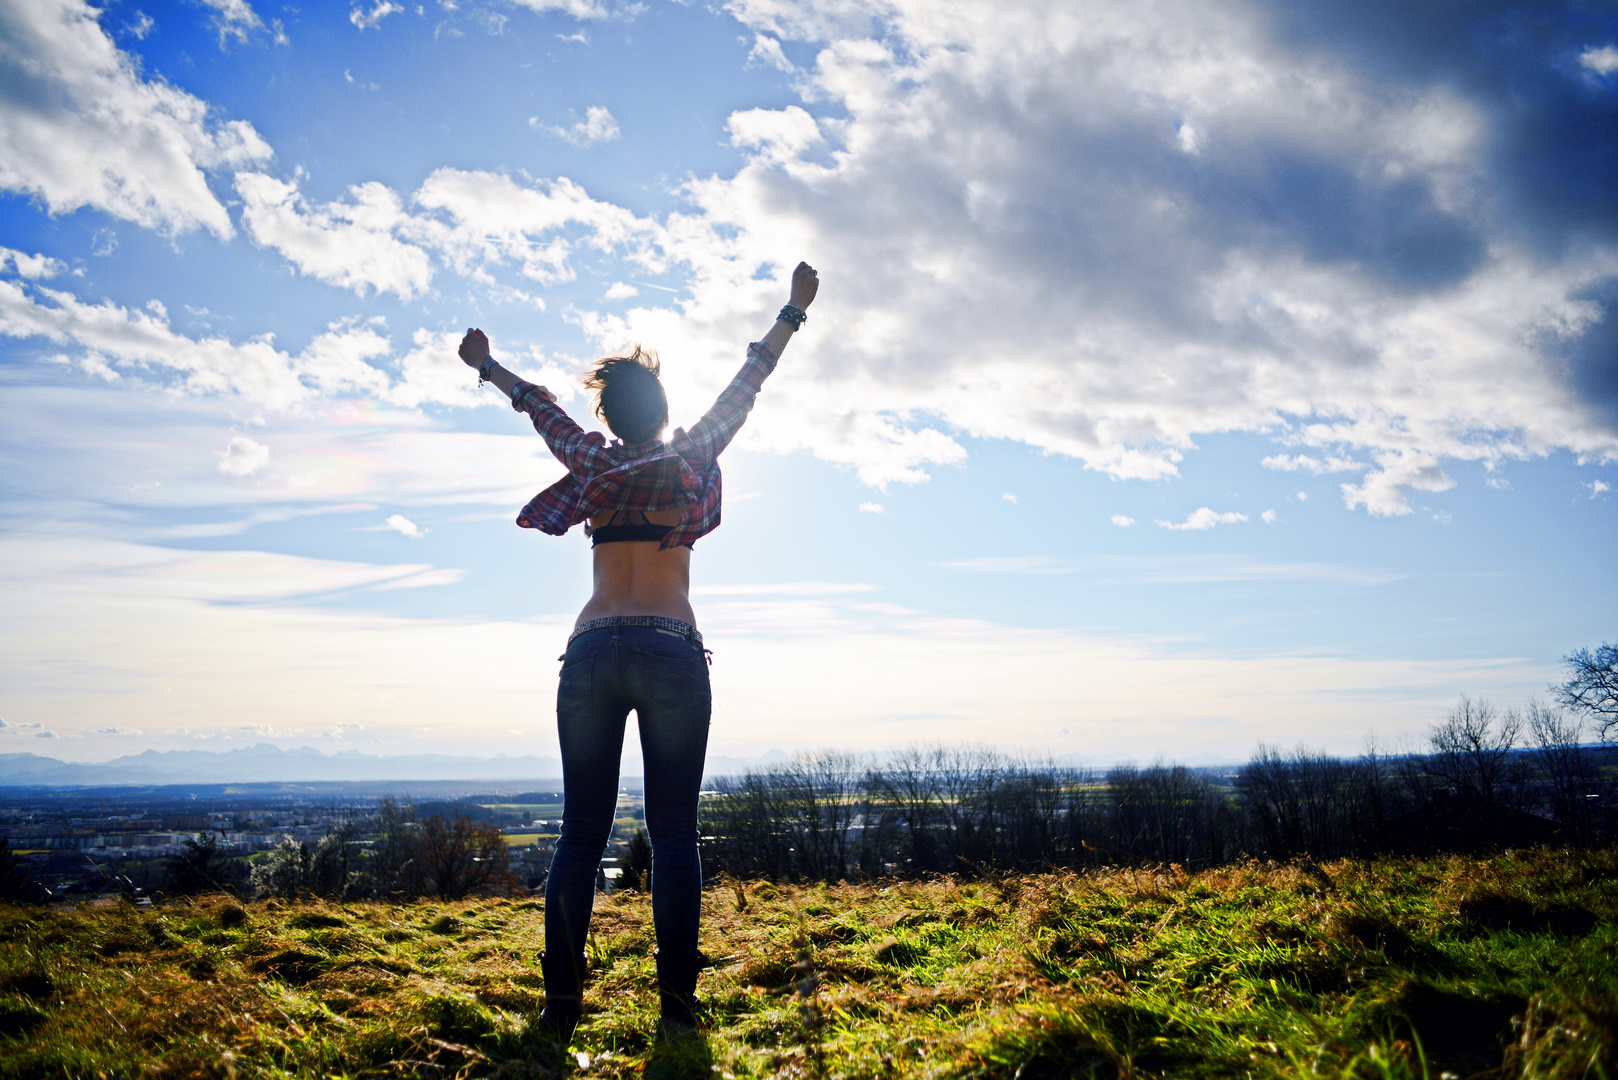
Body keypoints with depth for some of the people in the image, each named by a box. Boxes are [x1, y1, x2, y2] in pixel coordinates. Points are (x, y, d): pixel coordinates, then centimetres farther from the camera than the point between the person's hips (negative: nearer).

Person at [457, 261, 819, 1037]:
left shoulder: (593, 464, 11)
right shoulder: (691, 459, 6)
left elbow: (541, 407, 28)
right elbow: (746, 385, 15)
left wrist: (487, 366, 45)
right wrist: (793, 312, 25)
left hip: (591, 654, 2)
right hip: (671, 653, -2)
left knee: (581, 832, 3)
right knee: (673, 831, -1)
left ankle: (562, 998, 0)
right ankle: (676, 996, -5)